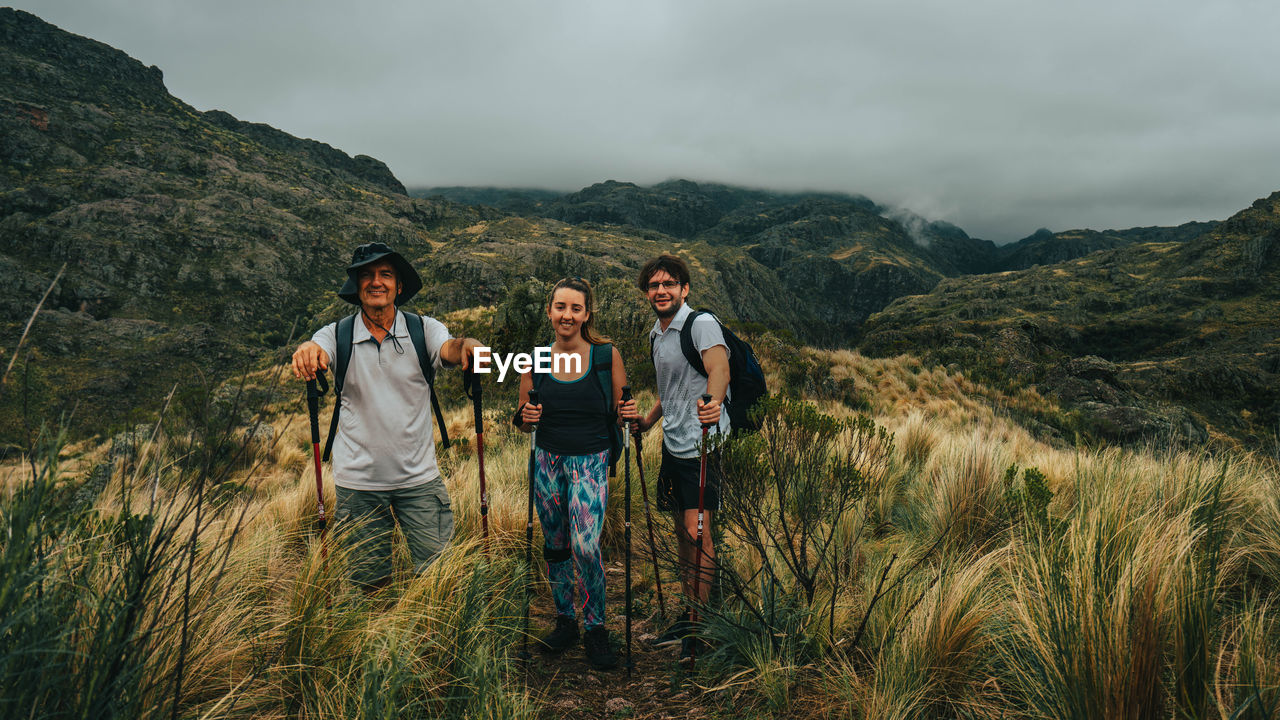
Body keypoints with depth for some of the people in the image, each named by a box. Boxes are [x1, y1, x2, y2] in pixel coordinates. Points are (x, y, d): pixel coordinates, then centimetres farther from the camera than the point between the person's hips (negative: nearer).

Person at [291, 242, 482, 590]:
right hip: (358, 482, 1)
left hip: (419, 479, 0)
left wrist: (467, 345, -43)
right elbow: (317, 349, -20)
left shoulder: (423, 329, -2)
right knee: (370, 584, 13)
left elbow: (449, 349, -20)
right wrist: (308, 351, -44)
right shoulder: (338, 335, -1)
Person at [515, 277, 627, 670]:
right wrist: (527, 417, -11)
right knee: (555, 546, 12)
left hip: (591, 463, -3)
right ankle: (565, 622, 32)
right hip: (548, 461, 3)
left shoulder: (606, 355, -4)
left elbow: (619, 414, 4)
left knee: (585, 546, -14)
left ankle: (595, 627, 8)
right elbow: (524, 421, 11)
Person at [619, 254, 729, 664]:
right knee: (682, 533, 14)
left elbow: (718, 368, -31)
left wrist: (712, 404, -51)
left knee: (697, 533, -10)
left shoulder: (701, 323, -11)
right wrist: (643, 422, 14)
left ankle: (700, 627, 2)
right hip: (672, 445, 8)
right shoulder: (656, 336, 15)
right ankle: (687, 617, 26)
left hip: (701, 445, -8)